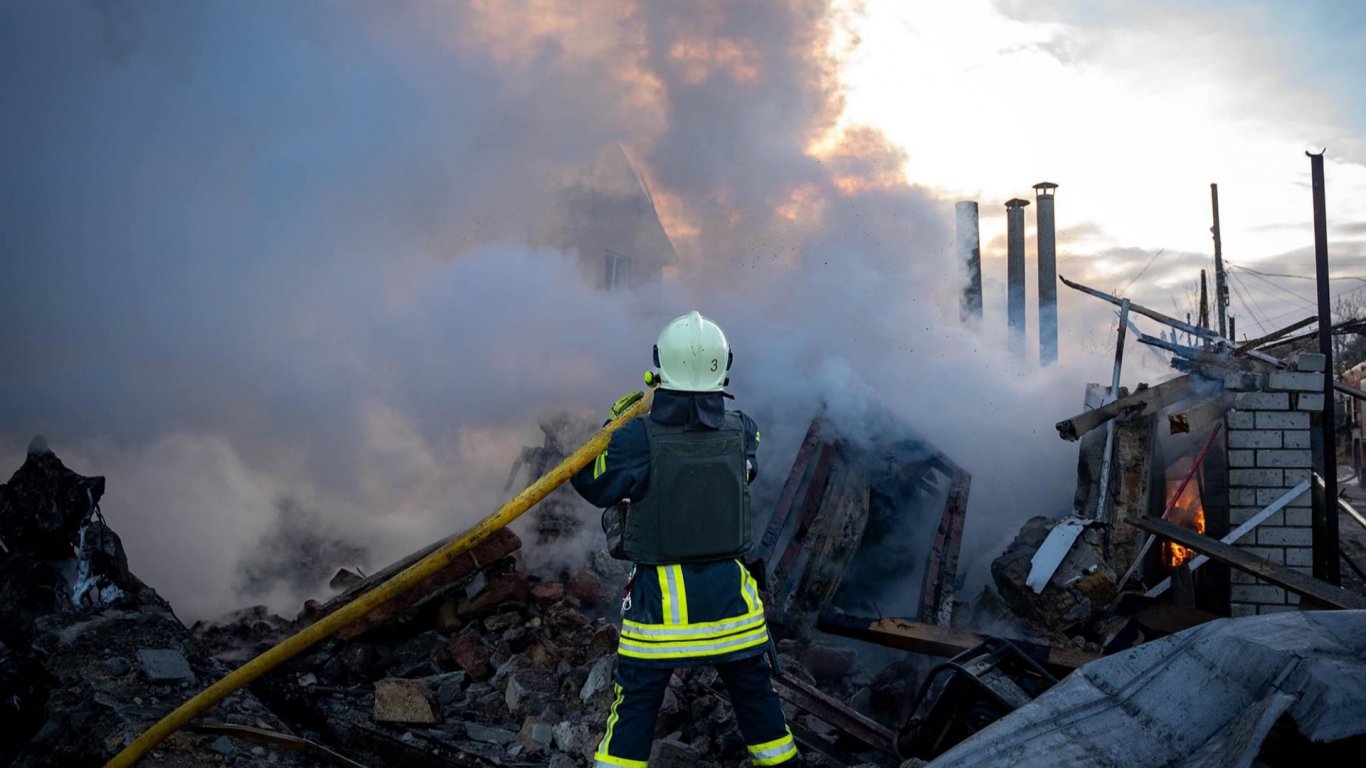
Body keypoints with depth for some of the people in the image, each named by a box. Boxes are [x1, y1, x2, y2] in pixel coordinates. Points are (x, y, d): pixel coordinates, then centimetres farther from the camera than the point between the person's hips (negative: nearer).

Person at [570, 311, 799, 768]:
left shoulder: (637, 439, -17)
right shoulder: (742, 433, -7)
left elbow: (592, 485, -3)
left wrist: (612, 427, 7)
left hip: (659, 596, -2)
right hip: (729, 592, 3)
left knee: (636, 702, 9)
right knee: (754, 691, 20)